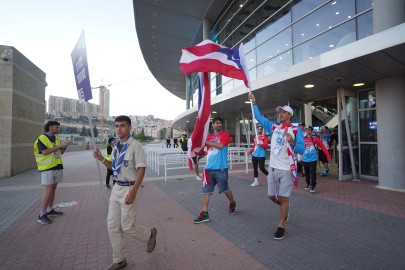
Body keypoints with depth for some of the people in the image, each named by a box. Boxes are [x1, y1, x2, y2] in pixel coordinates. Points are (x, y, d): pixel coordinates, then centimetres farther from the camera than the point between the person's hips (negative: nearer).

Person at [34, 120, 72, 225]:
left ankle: (50, 210, 24)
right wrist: (60, 145, -24)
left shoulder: (57, 138, 12)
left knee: (53, 189, 13)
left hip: (57, 167, 7)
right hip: (47, 168, -7)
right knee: (48, 190, -8)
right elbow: (45, 152, -23)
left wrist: (65, 146, -3)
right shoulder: (42, 138, -9)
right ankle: (42, 215, 1)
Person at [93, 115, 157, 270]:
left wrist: (133, 192, -26)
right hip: (116, 188, 8)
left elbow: (141, 169, -19)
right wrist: (101, 159, 3)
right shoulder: (116, 146, 8)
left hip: (129, 189, -8)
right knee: (112, 226, 12)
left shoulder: (135, 145, -16)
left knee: (128, 226, 2)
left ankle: (150, 235, 32)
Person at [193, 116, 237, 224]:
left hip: (220, 167, -4)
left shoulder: (225, 134, -1)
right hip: (209, 167, 4)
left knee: (225, 189, 11)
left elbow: (220, 145, -18)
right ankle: (204, 213, 10)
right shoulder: (209, 136, 14)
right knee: (205, 190, 2)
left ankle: (232, 203, 39)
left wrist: (206, 141, -13)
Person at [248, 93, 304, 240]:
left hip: (287, 169, -5)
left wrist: (292, 142, -28)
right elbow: (259, 117, 15)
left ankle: (281, 226, 18)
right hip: (273, 167, 5)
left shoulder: (296, 130, -5)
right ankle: (285, 207, 44)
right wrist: (254, 102, 14)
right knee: (272, 196, 14)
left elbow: (301, 150, -9)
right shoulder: (274, 127, 9)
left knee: (284, 198, 3)